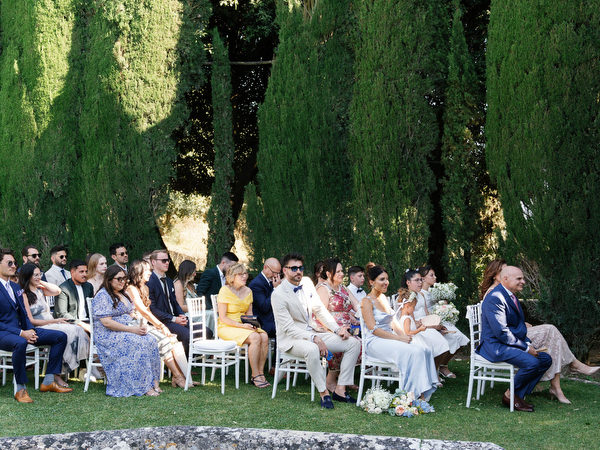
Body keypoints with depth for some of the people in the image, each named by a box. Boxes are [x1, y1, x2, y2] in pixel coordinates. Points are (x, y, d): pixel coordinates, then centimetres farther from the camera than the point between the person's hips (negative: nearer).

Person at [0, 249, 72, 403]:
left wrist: (30, 330, -1)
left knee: (60, 336, -1)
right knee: (20, 343, -43)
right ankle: (20, 389, -29)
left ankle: (48, 381, 0)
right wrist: (21, 333, -22)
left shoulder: (15, 287, 17)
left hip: (22, 329, 9)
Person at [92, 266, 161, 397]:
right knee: (139, 344, -31)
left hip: (128, 331, 8)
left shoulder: (122, 294, 19)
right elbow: (106, 322, -18)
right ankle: (143, 386, -29)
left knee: (151, 341, -20)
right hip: (108, 335, -8)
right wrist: (132, 329, -20)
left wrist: (139, 327, -2)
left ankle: (153, 382, -23)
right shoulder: (102, 296, -9)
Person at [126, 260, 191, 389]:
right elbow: (144, 311, -13)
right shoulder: (131, 289, -9)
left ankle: (185, 376, -25)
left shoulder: (145, 288, 21)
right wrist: (161, 326, -11)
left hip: (147, 325, 8)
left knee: (173, 339, -15)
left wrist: (159, 325, 3)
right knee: (163, 340, -27)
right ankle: (178, 377, -22)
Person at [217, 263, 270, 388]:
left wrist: (252, 323, -8)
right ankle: (255, 376, -23)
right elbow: (223, 318, -13)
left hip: (244, 326, 6)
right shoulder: (225, 291, -10)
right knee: (255, 338, -30)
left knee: (264, 337, -23)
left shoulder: (248, 291, 10)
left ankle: (261, 373, -16)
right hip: (227, 327, -6)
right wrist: (242, 325, -22)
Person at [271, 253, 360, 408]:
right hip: (291, 338, -7)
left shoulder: (307, 282, 6)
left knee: (354, 344, -5)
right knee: (312, 349, -41)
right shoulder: (278, 295, -15)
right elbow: (288, 327, -20)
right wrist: (314, 339, -30)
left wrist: (337, 329, 0)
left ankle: (340, 390, -7)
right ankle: (324, 393, -26)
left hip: (313, 333, 8)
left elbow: (320, 310, 13)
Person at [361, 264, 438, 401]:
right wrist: (400, 339, -18)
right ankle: (413, 393, -25)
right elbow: (374, 329, -16)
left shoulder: (384, 298, 18)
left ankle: (424, 393, -20)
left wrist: (404, 335, 3)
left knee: (425, 350, -16)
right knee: (413, 352, -29)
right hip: (375, 342, -8)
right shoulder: (367, 301, -8)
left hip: (390, 338, 8)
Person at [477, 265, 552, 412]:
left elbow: (519, 325, 23)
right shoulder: (495, 298, -18)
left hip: (514, 343, 10)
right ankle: (510, 395, -5)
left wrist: (528, 343, 4)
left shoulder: (512, 296, 15)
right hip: (496, 346, -10)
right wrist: (525, 347, -18)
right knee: (532, 362, -27)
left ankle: (519, 395, 3)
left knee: (546, 359, 0)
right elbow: (501, 332, -23)